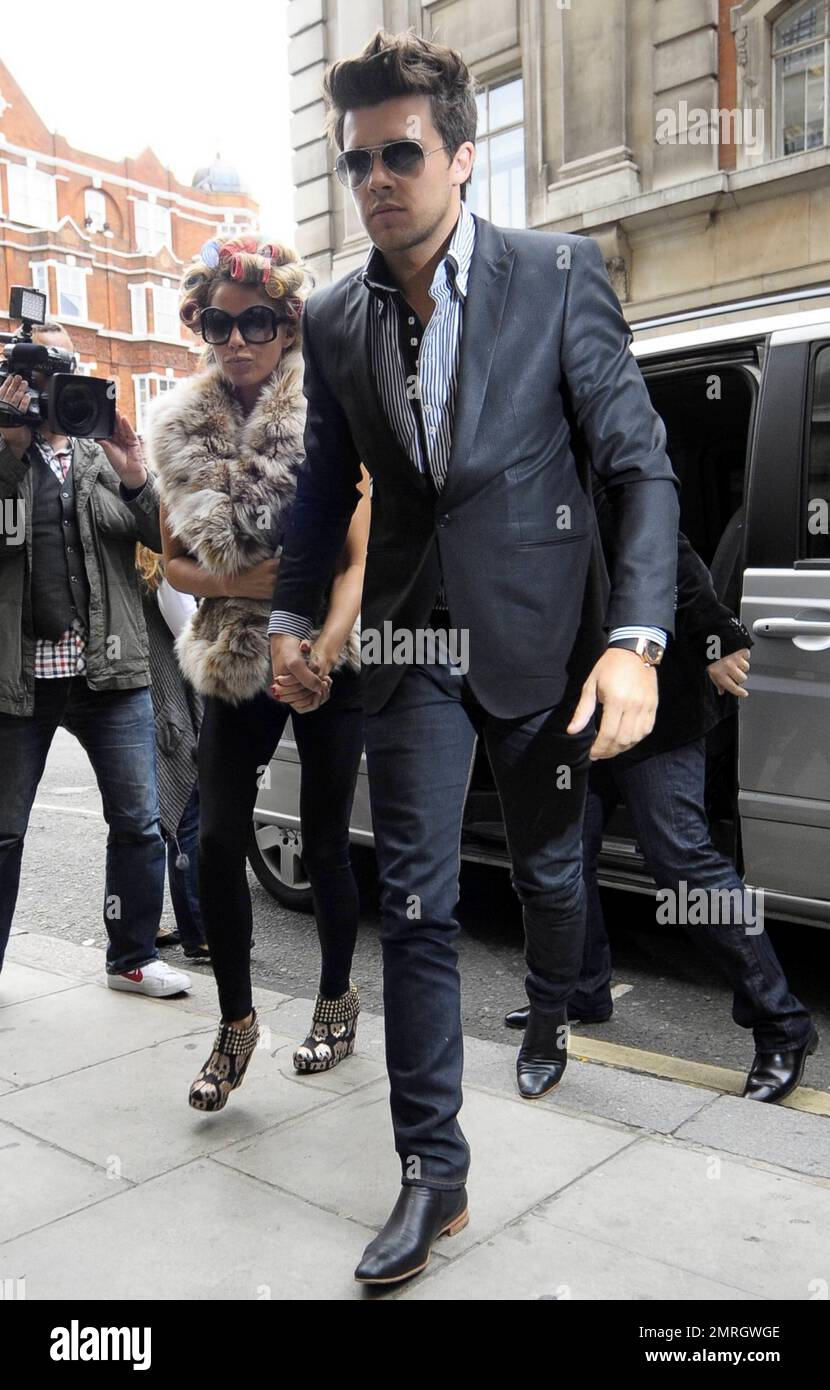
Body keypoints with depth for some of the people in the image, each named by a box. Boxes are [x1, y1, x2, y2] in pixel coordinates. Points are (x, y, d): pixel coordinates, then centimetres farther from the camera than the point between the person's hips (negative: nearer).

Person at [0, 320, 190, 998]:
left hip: (110, 670, 2)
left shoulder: (106, 454, 11)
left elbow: (165, 540, 4)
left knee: (139, 824, 3)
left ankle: (133, 957, 17)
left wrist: (136, 479, -12)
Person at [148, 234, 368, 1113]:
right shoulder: (185, 433, 2)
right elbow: (174, 562, 6)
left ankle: (337, 998, 31)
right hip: (236, 663, 3)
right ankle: (236, 1023, 17)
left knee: (323, 845, 6)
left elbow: (359, 562, -12)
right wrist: (242, 584, -14)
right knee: (217, 842, -3)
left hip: (329, 665, -3)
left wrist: (325, 645, -29)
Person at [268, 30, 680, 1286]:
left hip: (541, 631, -2)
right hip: (412, 642, 2)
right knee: (414, 901, -1)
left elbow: (641, 464, -10)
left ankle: (548, 1020, 48)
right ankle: (432, 1174, 12)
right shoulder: (334, 321, 4)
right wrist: (290, 616, 10)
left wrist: (636, 640, -20)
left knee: (549, 870, 16)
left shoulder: (559, 274, -7)